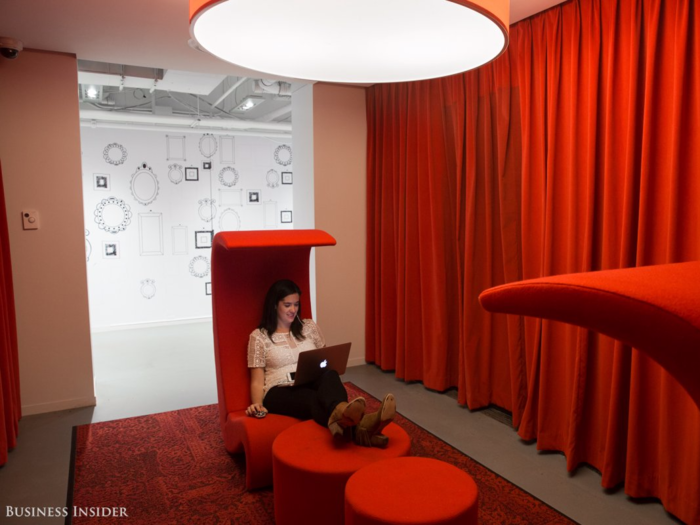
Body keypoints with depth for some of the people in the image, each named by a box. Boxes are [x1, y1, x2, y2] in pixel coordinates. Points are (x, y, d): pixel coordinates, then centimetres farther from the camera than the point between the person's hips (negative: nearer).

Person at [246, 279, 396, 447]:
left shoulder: (309, 326, 17)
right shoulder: (259, 336, 6)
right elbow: (257, 380, 3)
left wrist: (330, 372, -4)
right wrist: (257, 403, -18)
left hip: (314, 384, 3)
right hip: (280, 392, -3)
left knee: (330, 375, -36)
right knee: (313, 398, -39)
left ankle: (343, 415, -71)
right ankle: (356, 429, -71)